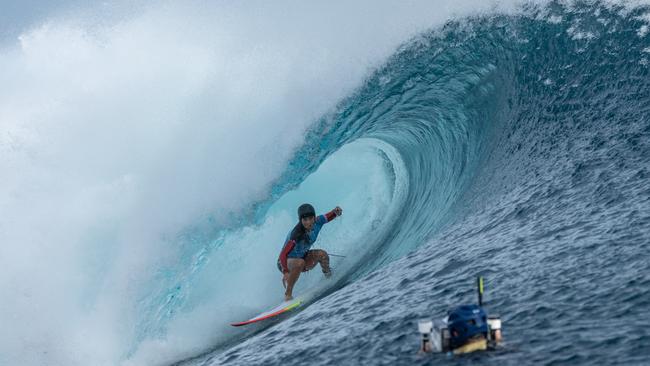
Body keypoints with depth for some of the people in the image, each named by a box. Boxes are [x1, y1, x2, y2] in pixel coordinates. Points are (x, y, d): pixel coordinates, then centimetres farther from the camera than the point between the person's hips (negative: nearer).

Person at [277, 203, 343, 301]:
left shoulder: (317, 222, -18)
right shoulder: (296, 235, -35)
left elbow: (329, 216, -2)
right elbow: (282, 255, -36)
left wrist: (336, 212, -26)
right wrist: (285, 272, -49)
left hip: (302, 257, 6)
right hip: (286, 262, -5)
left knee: (322, 254, -19)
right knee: (300, 263, -36)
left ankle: (330, 278, 7)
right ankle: (288, 294, -24)